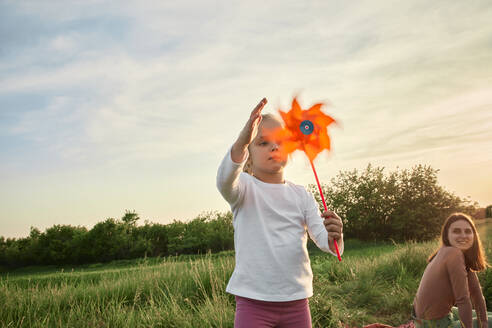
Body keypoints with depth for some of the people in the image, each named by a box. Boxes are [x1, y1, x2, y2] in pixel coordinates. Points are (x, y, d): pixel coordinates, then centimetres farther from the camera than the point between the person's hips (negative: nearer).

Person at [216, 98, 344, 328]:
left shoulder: (301, 195, 8)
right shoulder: (244, 188, -2)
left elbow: (323, 240, -3)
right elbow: (224, 181, -27)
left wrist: (334, 237, -27)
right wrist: (242, 142, -44)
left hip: (296, 303, 4)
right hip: (253, 302, -3)